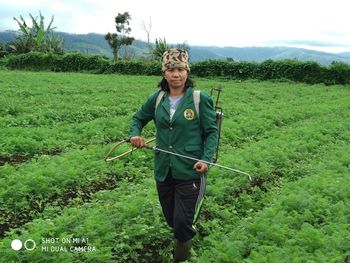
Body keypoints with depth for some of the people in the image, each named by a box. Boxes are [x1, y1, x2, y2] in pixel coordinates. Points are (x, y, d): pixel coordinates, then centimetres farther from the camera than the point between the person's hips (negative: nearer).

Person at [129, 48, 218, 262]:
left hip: (189, 171, -4)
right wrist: (135, 134, -3)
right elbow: (138, 118, 18)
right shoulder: (157, 99, 3)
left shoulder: (200, 99, -8)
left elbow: (211, 132, -3)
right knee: (171, 219, 18)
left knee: (183, 222, -3)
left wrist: (206, 158, -17)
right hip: (163, 170, 4)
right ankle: (184, 237, 53)